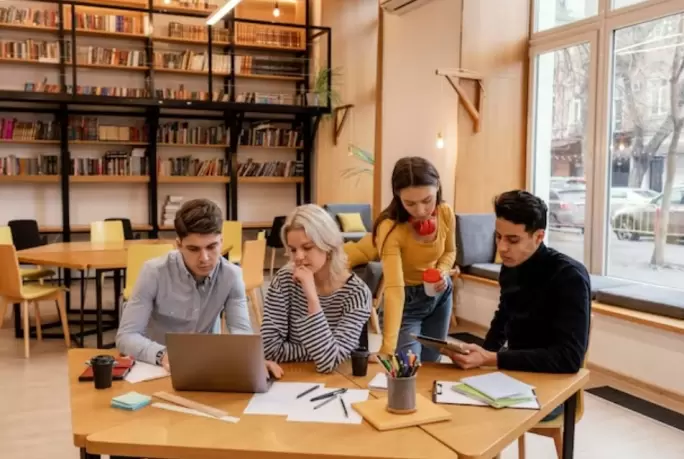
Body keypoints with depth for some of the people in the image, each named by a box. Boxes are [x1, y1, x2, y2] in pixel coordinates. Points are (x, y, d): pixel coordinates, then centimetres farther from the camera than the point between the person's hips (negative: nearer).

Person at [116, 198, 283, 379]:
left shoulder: (231, 275, -8)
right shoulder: (154, 272, -14)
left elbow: (241, 331, -9)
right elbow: (126, 336, -15)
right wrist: (161, 355, -35)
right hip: (156, 368, -1)